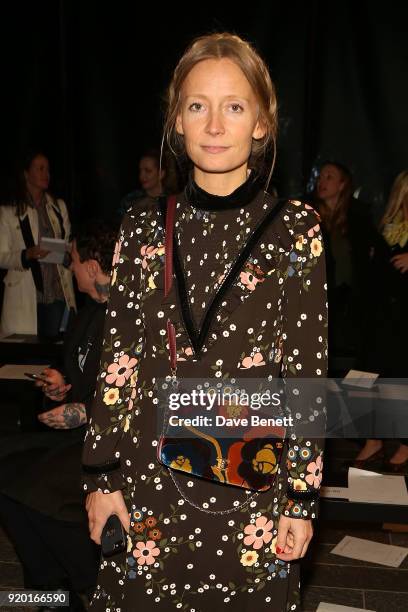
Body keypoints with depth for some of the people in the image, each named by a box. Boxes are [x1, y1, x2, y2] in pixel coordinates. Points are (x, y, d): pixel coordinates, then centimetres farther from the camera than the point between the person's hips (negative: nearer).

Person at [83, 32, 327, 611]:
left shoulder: (296, 228, -5)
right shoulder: (144, 227, 1)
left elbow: (307, 372, -5)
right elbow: (118, 359, 3)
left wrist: (303, 497, -4)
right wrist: (101, 476, 2)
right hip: (150, 475, 2)